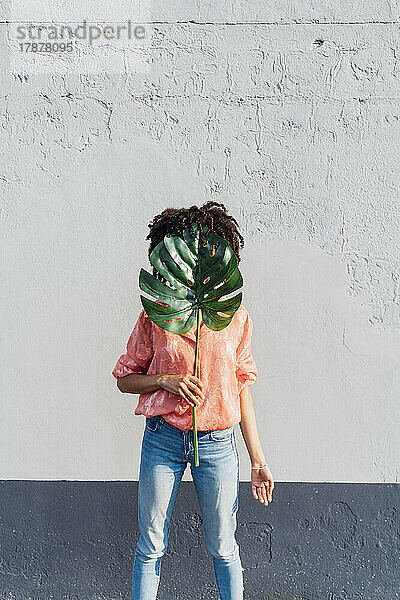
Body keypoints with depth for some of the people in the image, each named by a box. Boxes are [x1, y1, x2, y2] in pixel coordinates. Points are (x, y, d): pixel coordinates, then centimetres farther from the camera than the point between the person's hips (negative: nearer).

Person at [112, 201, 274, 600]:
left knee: (223, 548, 11)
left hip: (216, 444, 0)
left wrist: (258, 461, 5)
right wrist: (166, 380, -15)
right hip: (163, 439, 0)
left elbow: (242, 388, 5)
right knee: (150, 546, 11)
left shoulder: (235, 316, 0)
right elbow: (125, 379, 5)